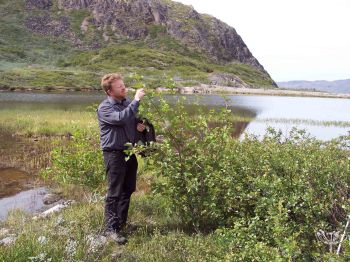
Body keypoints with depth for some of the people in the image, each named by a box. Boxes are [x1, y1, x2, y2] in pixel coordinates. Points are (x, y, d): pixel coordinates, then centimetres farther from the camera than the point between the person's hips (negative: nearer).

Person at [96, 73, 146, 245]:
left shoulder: (127, 103, 8)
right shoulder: (104, 108, -13)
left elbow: (135, 120, 23)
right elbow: (121, 118, -31)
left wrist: (140, 125, -1)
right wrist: (136, 100, -27)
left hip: (129, 151, 7)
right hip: (114, 153, -7)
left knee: (128, 190, 15)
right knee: (114, 192, -5)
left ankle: (122, 222, 30)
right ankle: (111, 228, 3)